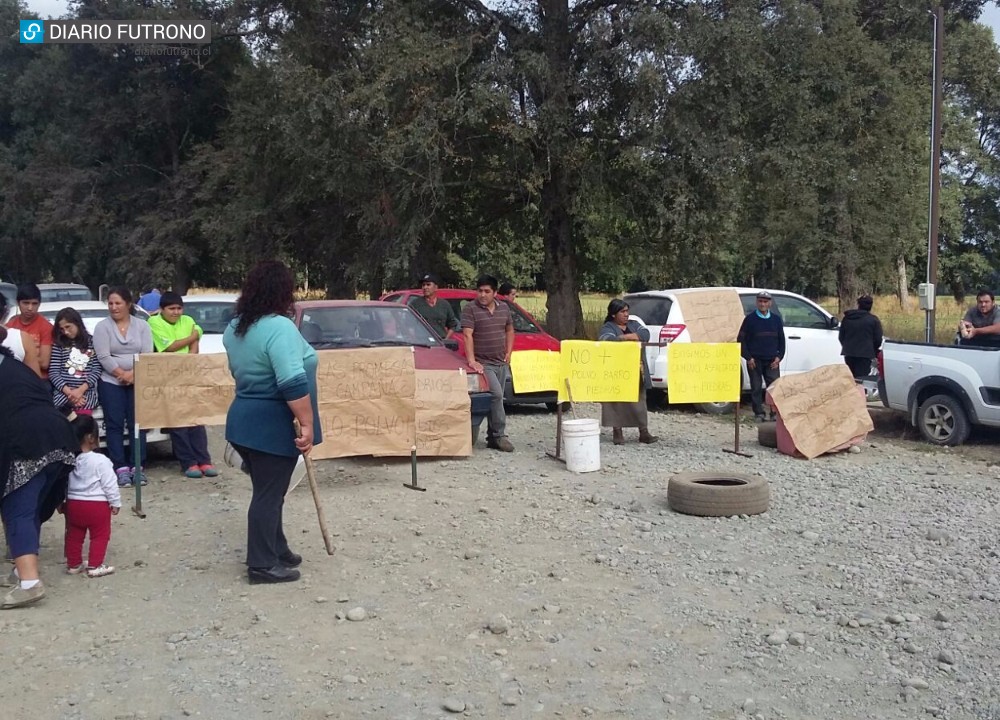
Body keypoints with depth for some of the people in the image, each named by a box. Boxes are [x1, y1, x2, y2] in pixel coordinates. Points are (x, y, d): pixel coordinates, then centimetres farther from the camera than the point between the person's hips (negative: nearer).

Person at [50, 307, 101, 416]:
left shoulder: (92, 342, 9)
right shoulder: (58, 344, 12)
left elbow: (97, 370, 3)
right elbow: (53, 372, 5)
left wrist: (81, 390, -11)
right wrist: (69, 392, -10)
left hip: (86, 391, -1)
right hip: (63, 391, 1)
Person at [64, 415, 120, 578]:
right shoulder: (101, 461, -18)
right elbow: (110, 485, -14)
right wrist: (116, 502, -2)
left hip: (73, 504, 5)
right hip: (97, 505, -5)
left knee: (73, 535, 18)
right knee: (100, 535, 8)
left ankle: (73, 564, 27)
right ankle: (94, 566, 7)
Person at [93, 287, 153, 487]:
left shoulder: (142, 325, 6)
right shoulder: (102, 326, 1)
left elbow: (148, 355, -3)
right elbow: (103, 357, -8)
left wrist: (133, 374, -16)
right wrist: (122, 374, -15)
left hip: (138, 382, 1)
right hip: (111, 382, -1)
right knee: (115, 425, -4)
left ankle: (139, 467, 1)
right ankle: (121, 468, -4)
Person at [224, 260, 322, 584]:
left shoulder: (235, 327, 8)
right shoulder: (279, 327, -21)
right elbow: (293, 383, -28)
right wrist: (307, 424, -23)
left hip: (244, 420, 9)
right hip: (271, 426, -9)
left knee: (267, 491, 19)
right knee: (269, 496, 1)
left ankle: (276, 551, 30)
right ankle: (262, 565, 9)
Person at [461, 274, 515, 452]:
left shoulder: (504, 308, 10)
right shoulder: (470, 309, -8)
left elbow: (510, 330, 23)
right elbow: (467, 335, -16)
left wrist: (509, 352, 11)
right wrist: (471, 360, -25)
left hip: (502, 363, 6)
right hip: (483, 363, -6)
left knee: (496, 399, 9)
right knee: (496, 394, -19)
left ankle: (492, 437, 16)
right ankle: (499, 435, -10)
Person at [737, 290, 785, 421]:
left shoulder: (776, 319, 10)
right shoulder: (750, 319, 2)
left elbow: (781, 340, 15)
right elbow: (741, 340, 2)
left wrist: (779, 357, 2)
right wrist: (748, 358, -5)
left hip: (772, 361, 2)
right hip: (755, 360, -2)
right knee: (756, 388, 0)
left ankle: (776, 413, 5)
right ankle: (759, 413, 7)